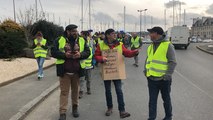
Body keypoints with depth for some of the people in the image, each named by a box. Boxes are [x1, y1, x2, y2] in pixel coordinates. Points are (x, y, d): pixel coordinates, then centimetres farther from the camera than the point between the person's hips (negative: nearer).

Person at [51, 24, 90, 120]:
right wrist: (64, 55, -18)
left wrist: (80, 54, -16)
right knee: (64, 91, 1)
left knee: (75, 90, 13)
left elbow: (87, 52, 5)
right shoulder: (59, 40, -1)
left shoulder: (81, 40, 5)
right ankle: (62, 112, 7)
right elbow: (53, 52, -3)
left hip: (77, 71, 2)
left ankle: (75, 107, 32)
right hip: (64, 71, -2)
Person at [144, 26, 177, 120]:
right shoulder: (151, 46, 12)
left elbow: (172, 62, -11)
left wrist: (168, 74, -20)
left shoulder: (168, 45, -7)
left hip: (163, 79, -4)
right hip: (151, 78, 5)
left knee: (166, 99, 14)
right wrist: (145, 69, 3)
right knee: (152, 100, 9)